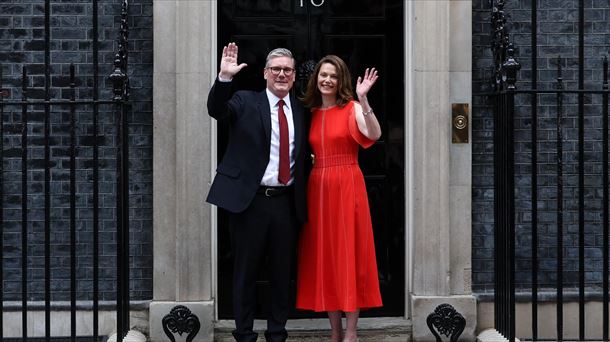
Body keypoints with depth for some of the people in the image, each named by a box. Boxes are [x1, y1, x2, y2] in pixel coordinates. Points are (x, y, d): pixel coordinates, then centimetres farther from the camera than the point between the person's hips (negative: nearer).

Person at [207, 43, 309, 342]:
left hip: (287, 202, 3)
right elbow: (216, 110, -17)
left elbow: (304, 155, 14)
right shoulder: (245, 101, 1)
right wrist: (225, 77, -31)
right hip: (249, 200, -3)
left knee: (283, 272, 11)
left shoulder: (301, 111, 11)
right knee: (245, 272, 6)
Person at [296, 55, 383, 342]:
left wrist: (363, 99, -27)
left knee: (349, 253, -1)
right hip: (317, 187, 5)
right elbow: (307, 152, 14)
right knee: (324, 255, 6)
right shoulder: (310, 113, 12)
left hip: (347, 186, -5)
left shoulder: (352, 108, -1)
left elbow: (375, 134, -21)